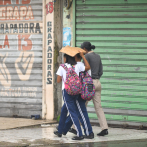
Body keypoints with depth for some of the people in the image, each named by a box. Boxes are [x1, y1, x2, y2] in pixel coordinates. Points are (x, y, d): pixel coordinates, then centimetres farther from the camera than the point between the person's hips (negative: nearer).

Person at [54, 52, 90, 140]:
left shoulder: (62, 67, -4)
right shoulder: (78, 66, 4)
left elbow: (58, 81, -2)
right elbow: (88, 67, 16)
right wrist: (83, 56, 16)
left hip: (67, 91, -5)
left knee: (73, 113, -7)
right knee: (64, 110, 23)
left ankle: (80, 134, -15)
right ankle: (60, 131, 32)